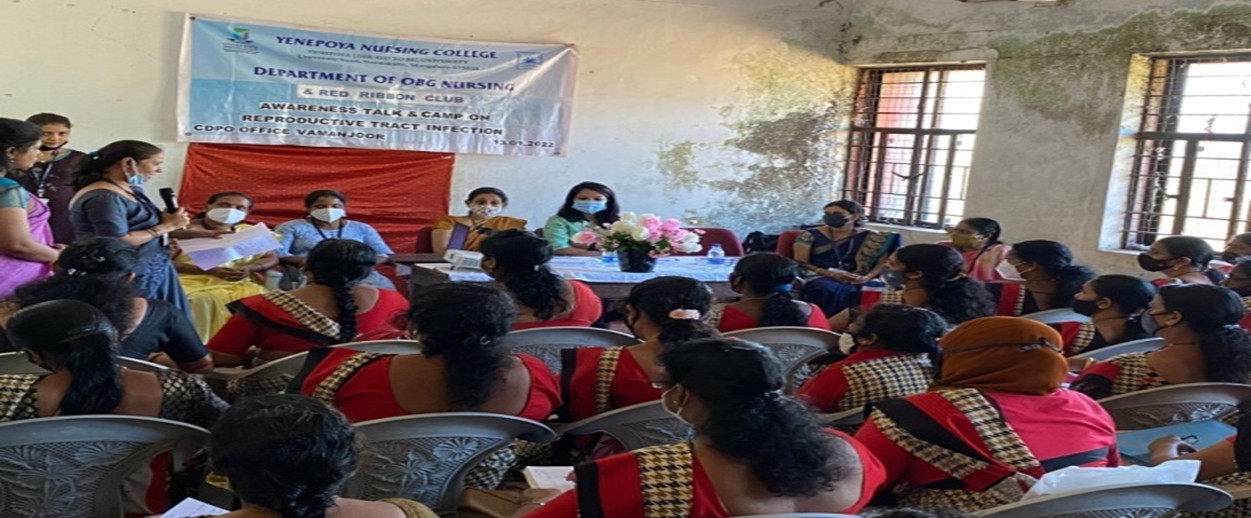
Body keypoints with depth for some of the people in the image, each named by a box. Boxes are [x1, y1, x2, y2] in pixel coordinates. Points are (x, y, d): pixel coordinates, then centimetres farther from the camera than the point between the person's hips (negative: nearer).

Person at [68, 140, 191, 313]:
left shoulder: (130, 189, 10)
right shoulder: (103, 197, -19)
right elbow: (118, 242, -24)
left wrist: (164, 219, -2)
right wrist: (167, 226, -15)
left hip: (151, 271, 9)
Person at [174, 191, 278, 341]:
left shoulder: (250, 232, 20)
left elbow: (272, 257, 16)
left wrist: (248, 268, -7)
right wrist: (209, 271, -16)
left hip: (236, 284, 3)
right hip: (191, 281, -3)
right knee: (200, 301, -36)